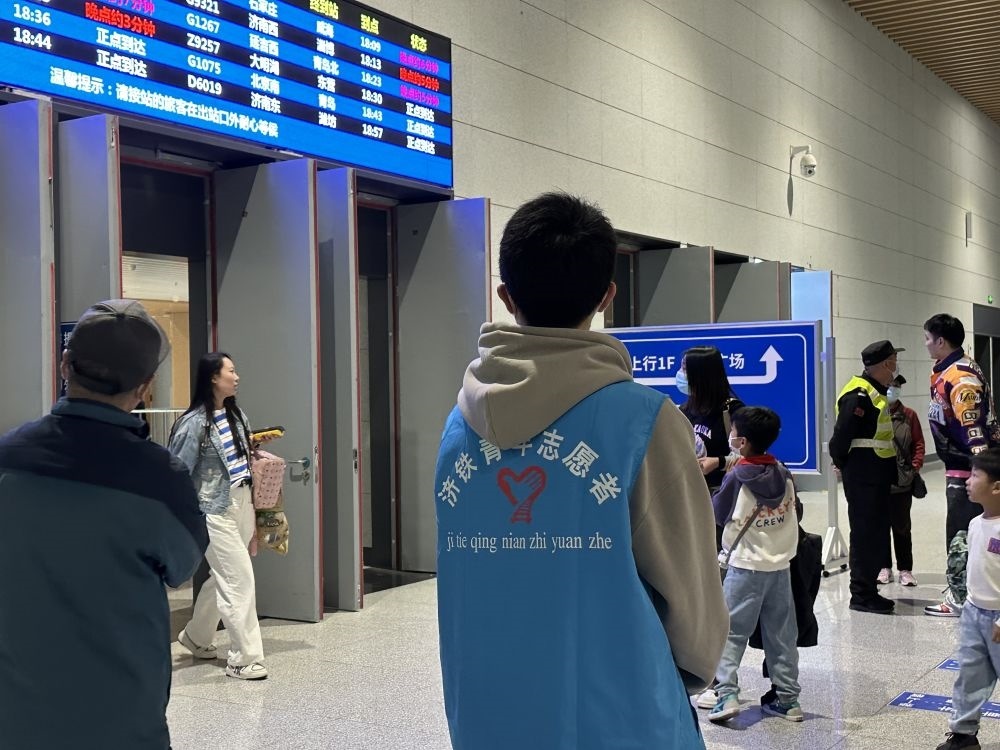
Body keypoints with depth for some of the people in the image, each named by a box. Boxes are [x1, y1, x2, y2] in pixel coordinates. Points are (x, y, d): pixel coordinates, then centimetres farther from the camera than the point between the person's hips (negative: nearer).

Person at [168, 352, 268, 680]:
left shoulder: (237, 416, 9)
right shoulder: (194, 422, -15)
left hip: (241, 505, 8)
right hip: (215, 510, -8)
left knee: (223, 577, 18)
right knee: (239, 579, -7)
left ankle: (196, 637, 38)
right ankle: (245, 658, 2)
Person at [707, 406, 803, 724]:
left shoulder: (736, 477, -11)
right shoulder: (783, 472, 2)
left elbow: (717, 515, 1)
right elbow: (795, 512, 10)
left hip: (745, 566, -5)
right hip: (780, 564, 5)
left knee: (731, 632, 1)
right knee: (781, 634, 11)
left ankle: (727, 694, -9)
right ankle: (788, 699, 16)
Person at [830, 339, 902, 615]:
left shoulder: (876, 392, 16)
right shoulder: (859, 394, -18)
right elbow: (843, 434, -22)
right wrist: (843, 464, -8)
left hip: (877, 475, 10)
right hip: (863, 476, -10)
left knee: (877, 533, 14)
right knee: (865, 534, -4)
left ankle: (868, 591, 23)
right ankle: (861, 596, 3)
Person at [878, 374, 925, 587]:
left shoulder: (909, 415, 3)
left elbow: (918, 444, 5)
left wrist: (915, 467, -5)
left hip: (902, 482, 1)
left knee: (902, 527, 8)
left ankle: (905, 569, 16)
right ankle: (884, 567, 20)